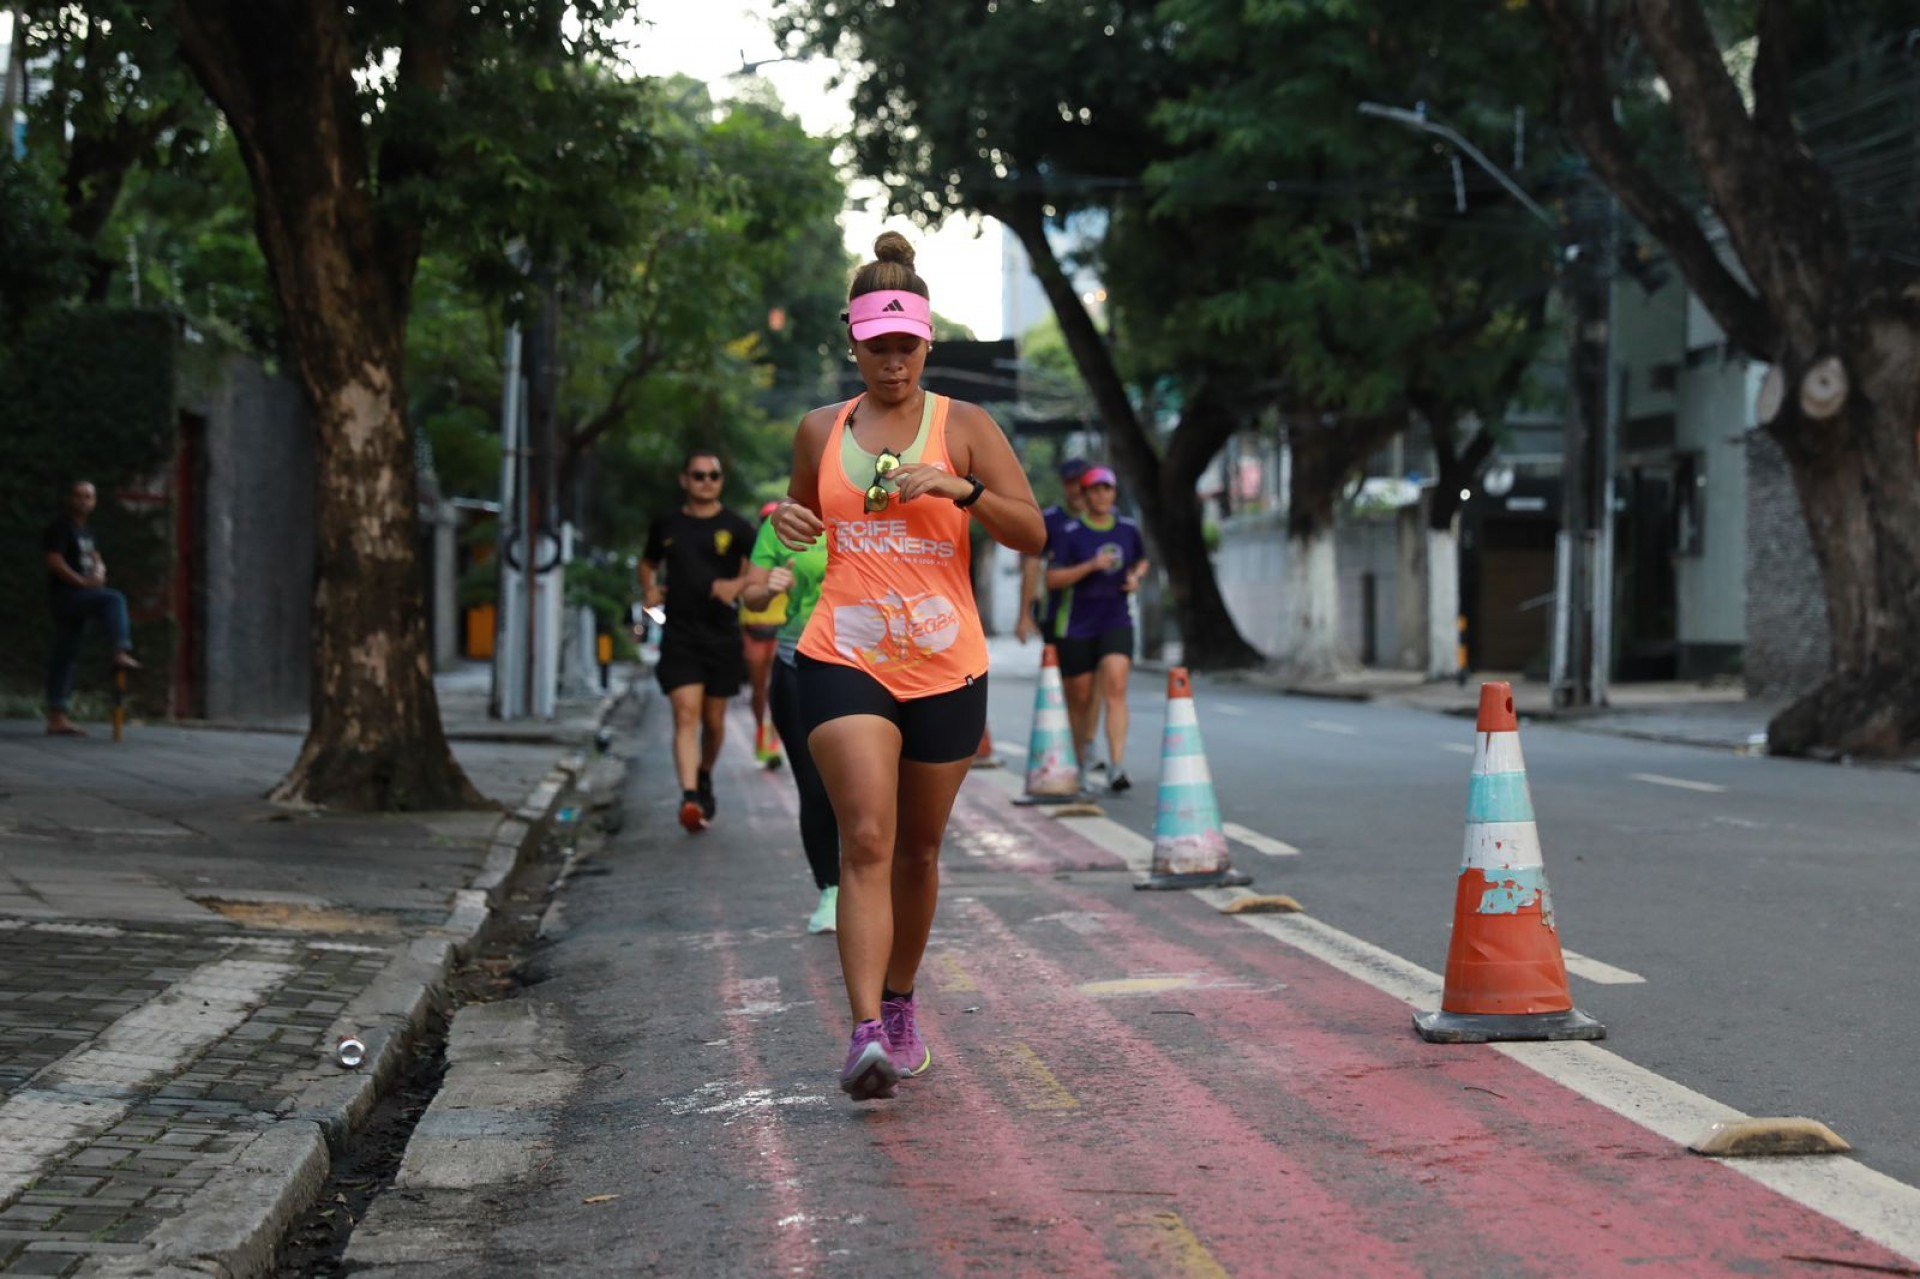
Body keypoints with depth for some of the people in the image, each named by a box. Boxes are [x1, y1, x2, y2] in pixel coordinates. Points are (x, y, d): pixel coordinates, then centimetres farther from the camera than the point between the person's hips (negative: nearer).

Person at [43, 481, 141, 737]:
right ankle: (122, 653, -42)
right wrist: (83, 582, -21)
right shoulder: (60, 528, -6)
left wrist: (99, 572, -2)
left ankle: (57, 718, 7)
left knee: (66, 658, 7)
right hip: (65, 594, -9)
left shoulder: (86, 531, 22)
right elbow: (55, 562, -16)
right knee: (114, 599, -29)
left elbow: (96, 560, 22)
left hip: (79, 600, 9)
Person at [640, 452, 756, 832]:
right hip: (679, 637, 0)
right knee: (686, 714, -15)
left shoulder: (735, 528, 2)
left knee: (714, 720, 11)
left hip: (722, 637, 0)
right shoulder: (667, 526, 9)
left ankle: (705, 778, 38)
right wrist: (650, 589, 9)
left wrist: (738, 584, -20)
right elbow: (649, 562, 28)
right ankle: (689, 795, -26)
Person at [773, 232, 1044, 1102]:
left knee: (917, 848, 13)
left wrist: (964, 489, -18)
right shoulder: (820, 432, 8)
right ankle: (865, 1035, -23)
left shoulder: (963, 427, 2)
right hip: (844, 660, 0)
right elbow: (805, 518, 24)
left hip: (946, 668, 1)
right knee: (866, 841, -17)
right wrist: (789, 522, 0)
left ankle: (899, 1005, 34)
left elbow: (1032, 534, -2)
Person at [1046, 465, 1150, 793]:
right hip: (1076, 627, -2)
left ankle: (1117, 767, -22)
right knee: (1080, 698, 6)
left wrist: (1136, 576, 2)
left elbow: (1143, 560, 24)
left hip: (1116, 622, 2)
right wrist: (1091, 566, -24)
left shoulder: (1129, 530, 5)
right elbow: (1052, 579, -13)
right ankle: (1081, 761, 29)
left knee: (1116, 687, -17)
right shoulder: (1070, 533, -6)